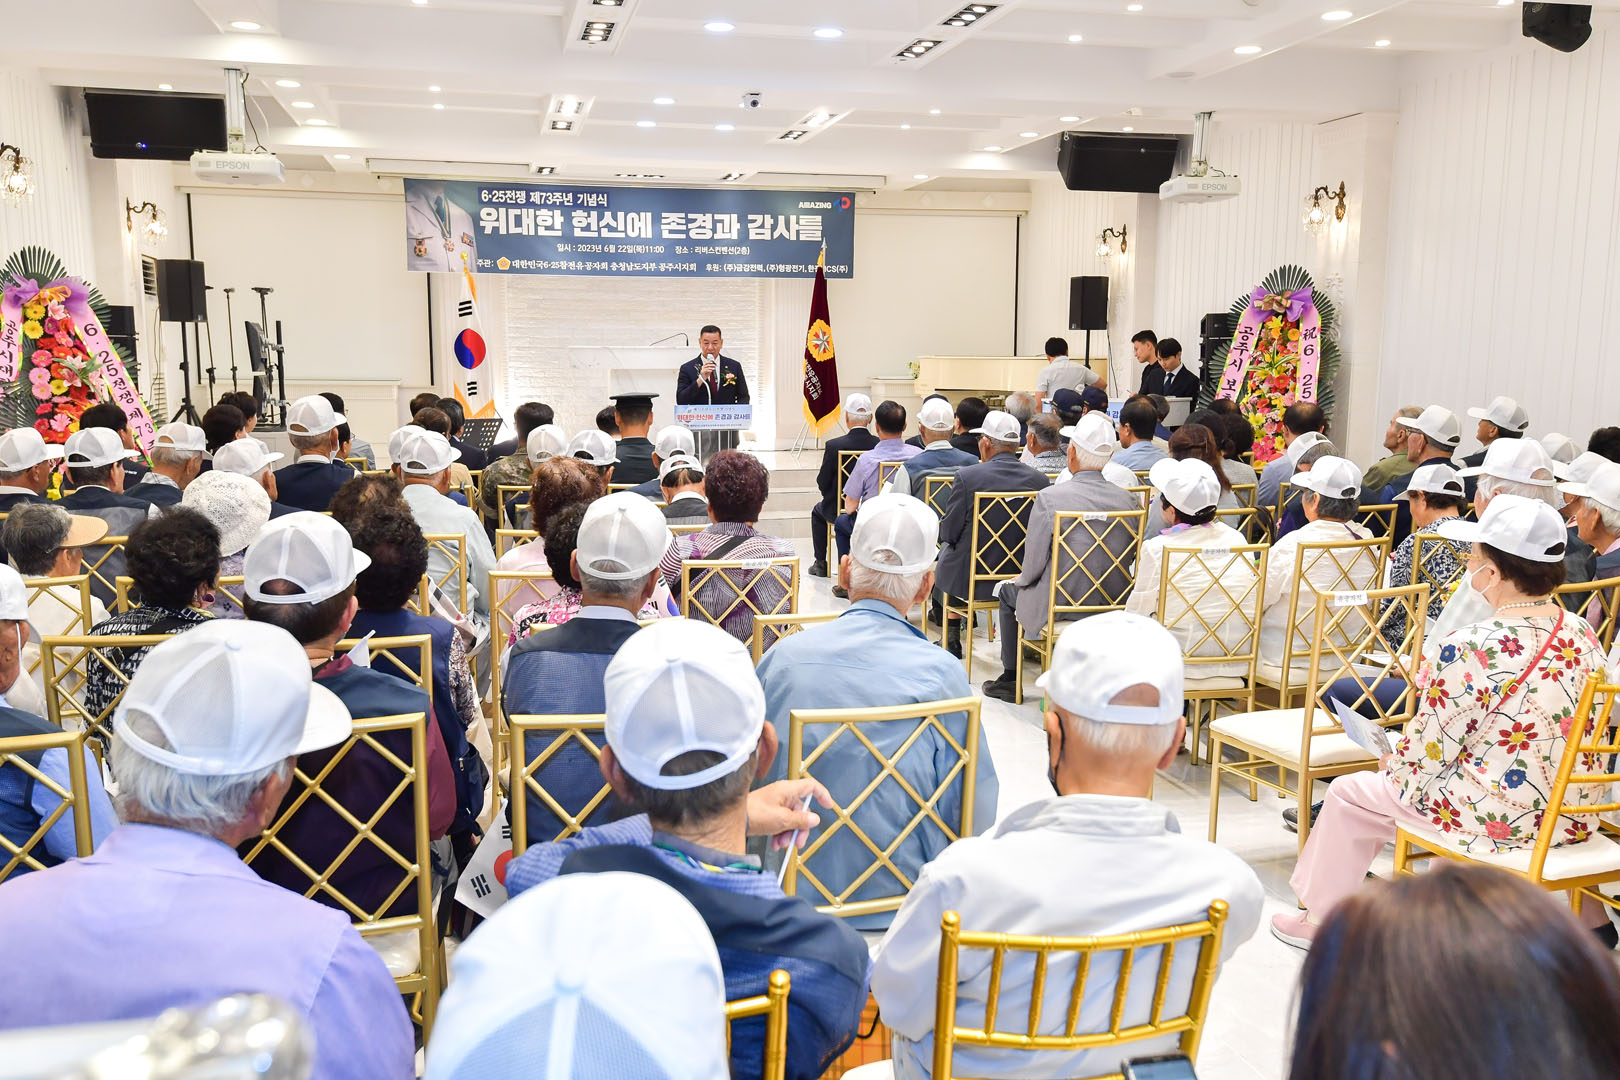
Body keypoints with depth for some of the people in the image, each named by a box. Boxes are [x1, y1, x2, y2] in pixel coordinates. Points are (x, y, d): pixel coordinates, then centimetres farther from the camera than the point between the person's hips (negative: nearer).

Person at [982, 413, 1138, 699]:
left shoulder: (1049, 497, -19)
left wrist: (1022, 578, 10)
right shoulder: (1128, 498, -6)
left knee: (1008, 591, 25)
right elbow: (1130, 557, 5)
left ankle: (1010, 680, 31)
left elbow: (1033, 566, -14)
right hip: (1113, 605, 5)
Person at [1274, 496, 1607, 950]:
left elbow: (1429, 750, -16)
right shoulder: (1583, 635, -1)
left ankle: (1321, 918, 30)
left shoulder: (1470, 649, -25)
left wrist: (1393, 763, 7)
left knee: (1350, 794, 13)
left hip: (1498, 821, -7)